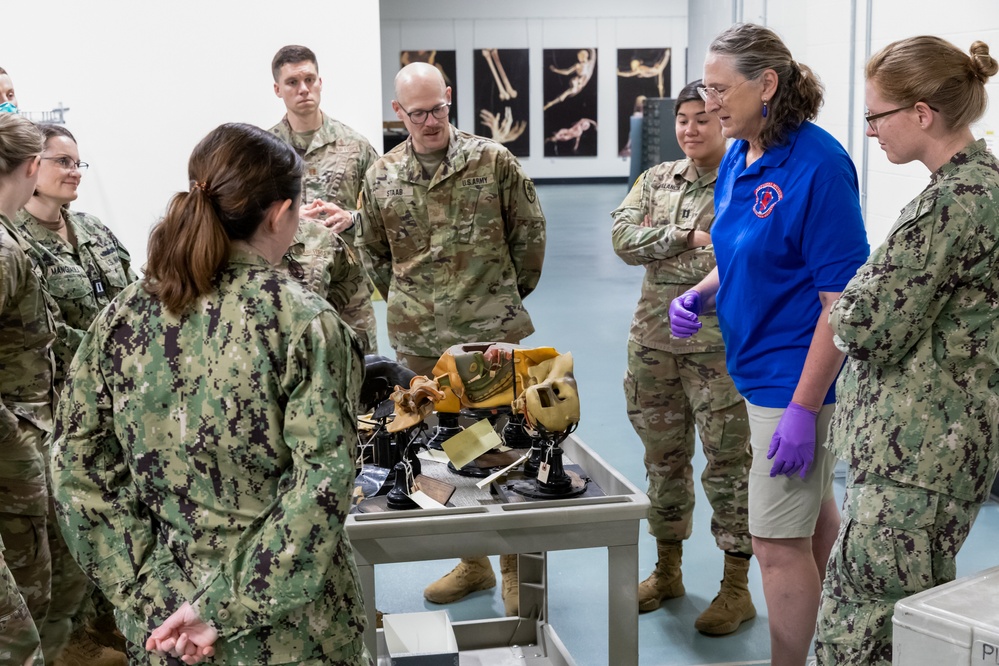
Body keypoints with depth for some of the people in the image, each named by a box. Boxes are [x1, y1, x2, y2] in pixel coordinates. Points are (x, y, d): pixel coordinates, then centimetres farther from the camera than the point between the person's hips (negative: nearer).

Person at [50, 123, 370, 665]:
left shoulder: (122, 317, -4)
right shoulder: (305, 322, -17)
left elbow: (79, 469, -3)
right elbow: (321, 484, -22)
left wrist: (145, 595, -3)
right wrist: (226, 607, -17)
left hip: (159, 618, 4)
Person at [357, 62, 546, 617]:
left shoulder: (492, 160, -3)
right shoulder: (382, 178, 5)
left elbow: (529, 228, 5)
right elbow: (373, 252, 18)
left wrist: (512, 291, 9)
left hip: (491, 331, -3)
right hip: (420, 340, 4)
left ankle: (515, 567, 15)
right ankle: (473, 563, 27)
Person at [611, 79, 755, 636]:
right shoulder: (656, 180, 11)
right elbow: (624, 236, -4)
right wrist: (687, 238, -15)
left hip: (719, 345, -5)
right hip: (654, 341, 5)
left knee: (728, 463, 1)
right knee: (663, 458, 15)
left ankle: (737, 588, 14)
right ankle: (668, 570, 31)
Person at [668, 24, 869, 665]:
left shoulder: (819, 165, -20)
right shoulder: (736, 160, 5)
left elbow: (843, 299, -21)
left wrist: (802, 408, -23)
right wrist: (702, 293, -1)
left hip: (795, 373, -9)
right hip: (757, 366, 9)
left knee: (779, 541, -2)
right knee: (812, 506, 24)